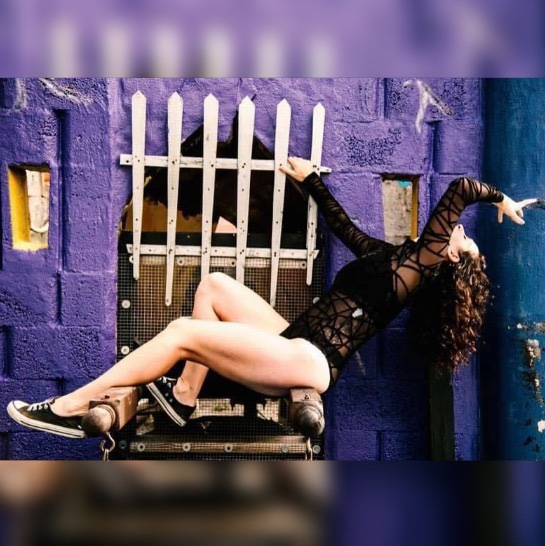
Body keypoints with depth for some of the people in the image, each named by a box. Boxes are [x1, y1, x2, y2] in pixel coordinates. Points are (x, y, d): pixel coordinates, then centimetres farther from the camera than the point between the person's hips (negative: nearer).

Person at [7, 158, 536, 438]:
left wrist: (501, 199, 5)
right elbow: (341, 223, 27)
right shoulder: (390, 255, 19)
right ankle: (184, 395, 4)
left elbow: (460, 189, -13)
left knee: (182, 332, -16)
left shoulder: (423, 260, -6)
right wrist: (310, 178, 35)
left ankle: (72, 408, -5)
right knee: (214, 284, 8)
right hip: (295, 345, 9)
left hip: (308, 360, -9)